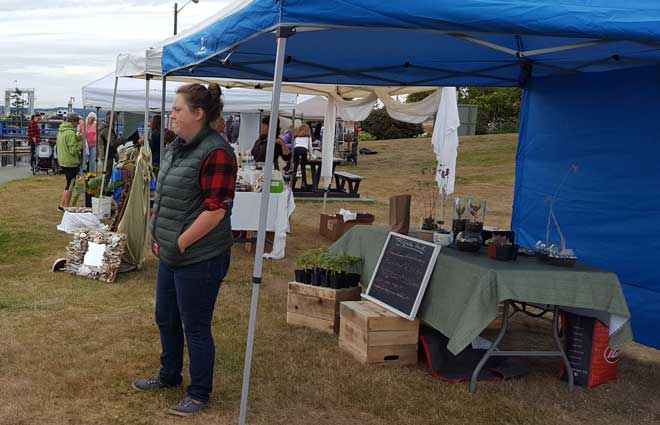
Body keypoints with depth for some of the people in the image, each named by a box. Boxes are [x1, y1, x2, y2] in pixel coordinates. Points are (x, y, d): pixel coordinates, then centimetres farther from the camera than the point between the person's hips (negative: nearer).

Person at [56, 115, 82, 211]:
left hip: (63, 161, 9)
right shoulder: (71, 133, -19)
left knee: (69, 185, 18)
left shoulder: (61, 132, 11)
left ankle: (61, 205, 21)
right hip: (71, 162, -9)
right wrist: (81, 142, -11)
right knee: (70, 185, 1)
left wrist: (77, 138, 6)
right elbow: (73, 150, -21)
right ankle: (66, 207, 9)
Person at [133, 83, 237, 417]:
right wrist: (159, 237, 10)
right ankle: (169, 376, 44)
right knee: (166, 318, 22)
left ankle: (199, 394, 24)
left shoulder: (216, 153, -19)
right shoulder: (176, 147, 9)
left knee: (195, 327, 5)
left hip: (199, 258, -9)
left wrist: (179, 243, -18)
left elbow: (216, 210, -23)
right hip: (171, 254, 9)